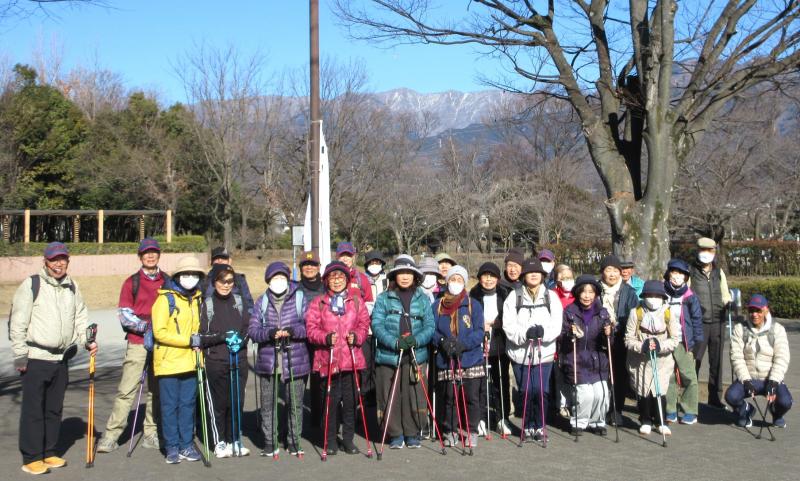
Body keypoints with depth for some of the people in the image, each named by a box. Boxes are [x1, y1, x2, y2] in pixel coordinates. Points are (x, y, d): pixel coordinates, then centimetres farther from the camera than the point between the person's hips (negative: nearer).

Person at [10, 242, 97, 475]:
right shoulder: (31, 285, -8)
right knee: (33, 409, -1)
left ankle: (49, 452, 24)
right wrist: (20, 357, -10)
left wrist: (87, 340, 1)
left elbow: (81, 317, 17)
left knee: (54, 409, 13)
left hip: (62, 358, 6)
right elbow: (17, 324, -8)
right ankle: (31, 458, 7)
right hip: (36, 358, -6)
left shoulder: (72, 287, 10)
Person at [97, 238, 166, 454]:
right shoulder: (132, 282, 5)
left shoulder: (168, 282, 13)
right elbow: (124, 313, -1)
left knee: (157, 390, 7)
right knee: (126, 390, -8)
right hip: (137, 343, -3)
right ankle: (111, 435, -3)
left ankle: (151, 434, 16)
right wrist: (145, 326, -15)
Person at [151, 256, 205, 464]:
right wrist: (189, 340, -17)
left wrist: (199, 340, 5)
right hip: (169, 361, -5)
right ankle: (172, 447, 10)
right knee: (170, 406, 1)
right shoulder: (166, 298, -8)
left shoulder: (197, 298, 11)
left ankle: (187, 445, 16)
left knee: (188, 404, 8)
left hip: (190, 361, 5)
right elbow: (159, 332, -14)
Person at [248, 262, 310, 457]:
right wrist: (269, 333, -18)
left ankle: (293, 441, 19)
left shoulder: (300, 298, 4)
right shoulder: (262, 301, 9)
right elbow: (252, 330, 1)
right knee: (268, 403, 6)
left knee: (295, 403, 5)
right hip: (268, 362, 1)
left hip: (295, 361, -1)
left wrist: (293, 330, -20)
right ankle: (269, 441, 18)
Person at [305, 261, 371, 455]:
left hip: (351, 358, 2)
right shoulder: (318, 303, 6)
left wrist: (356, 337, -11)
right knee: (331, 401, 2)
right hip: (328, 360, -1)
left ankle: (348, 438, 18)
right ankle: (331, 440, 15)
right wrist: (326, 338, -18)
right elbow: (311, 329, -1)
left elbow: (364, 325, 8)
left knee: (350, 400, 4)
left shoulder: (357, 302, 12)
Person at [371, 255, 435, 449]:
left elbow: (430, 326, 4)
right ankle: (395, 434, 18)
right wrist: (395, 342, -19)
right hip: (388, 356, -1)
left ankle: (412, 434, 19)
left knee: (414, 397, 2)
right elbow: (377, 325, -5)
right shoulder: (384, 299, 5)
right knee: (390, 397, 3)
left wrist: (416, 340, -16)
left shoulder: (423, 299, 10)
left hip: (416, 356, 1)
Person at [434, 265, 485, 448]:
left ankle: (471, 431, 16)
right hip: (446, 360, 1)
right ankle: (450, 431, 19)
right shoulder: (438, 305, 7)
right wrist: (443, 341, -14)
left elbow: (479, 332, -5)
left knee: (472, 397, 1)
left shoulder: (473, 305, 1)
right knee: (449, 397, 4)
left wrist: (463, 344, -19)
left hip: (471, 359, -1)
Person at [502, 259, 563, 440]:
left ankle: (539, 426, 15)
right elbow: (508, 325, -7)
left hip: (544, 352, 0)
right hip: (519, 352, 0)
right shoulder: (514, 296, 2)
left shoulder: (551, 296, 6)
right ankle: (528, 425, 22)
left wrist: (543, 332, -23)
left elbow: (556, 325, -3)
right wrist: (525, 334, -24)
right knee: (525, 391, 3)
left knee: (541, 391, -4)